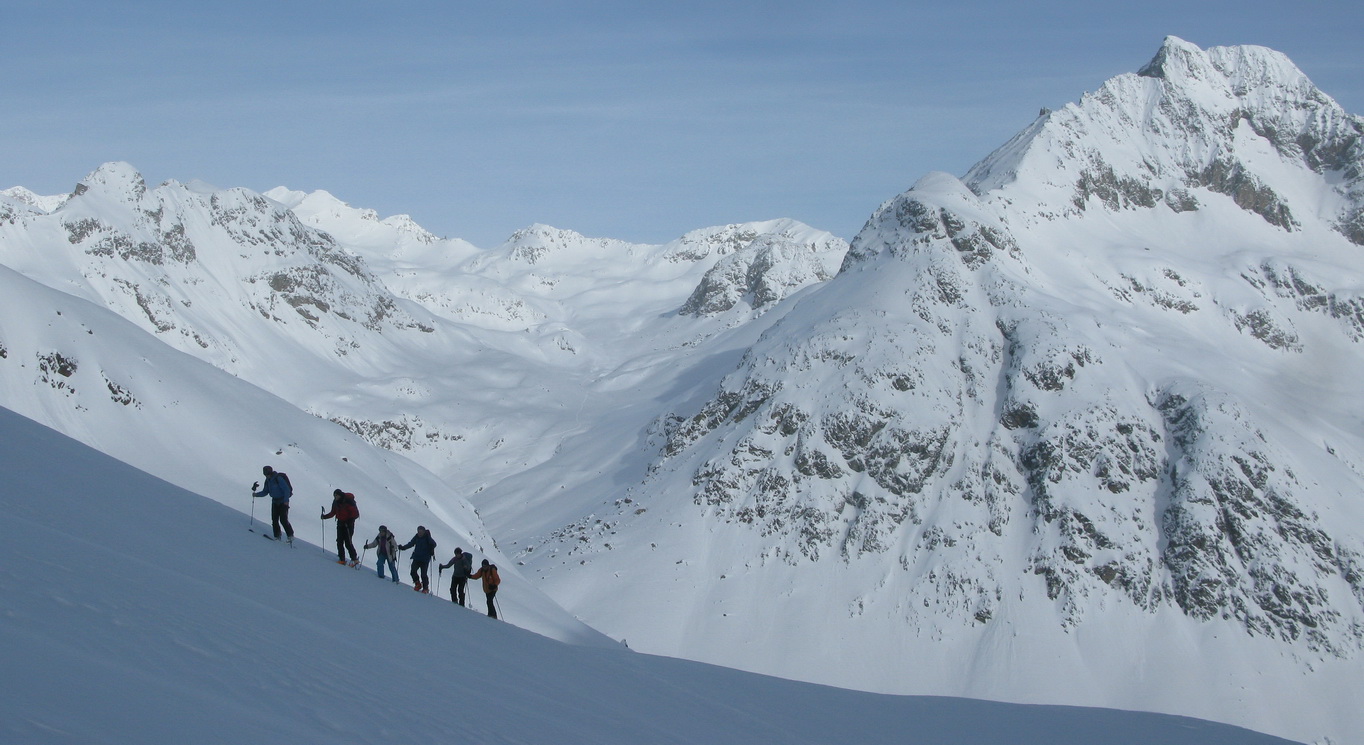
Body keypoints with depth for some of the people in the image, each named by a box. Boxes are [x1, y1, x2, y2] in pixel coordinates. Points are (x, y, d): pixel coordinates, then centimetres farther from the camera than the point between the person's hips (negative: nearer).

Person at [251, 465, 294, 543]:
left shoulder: (279, 479, -20)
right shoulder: (268, 481, 5)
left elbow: (287, 489, -21)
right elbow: (265, 492, 11)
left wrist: (286, 500, -27)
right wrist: (256, 494, -5)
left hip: (283, 501, -7)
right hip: (275, 501, 7)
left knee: (283, 520, -12)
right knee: (274, 519, 0)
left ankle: (290, 536, 0)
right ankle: (277, 536, 10)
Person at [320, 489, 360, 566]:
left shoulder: (348, 501, -17)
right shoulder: (335, 502, 3)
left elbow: (356, 513, -16)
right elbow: (333, 513, 14)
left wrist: (350, 520, -27)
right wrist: (325, 516, 0)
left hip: (348, 524, -6)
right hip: (340, 523, 6)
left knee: (348, 542, -10)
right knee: (339, 542, -1)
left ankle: (355, 559, 1)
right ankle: (341, 559, 5)